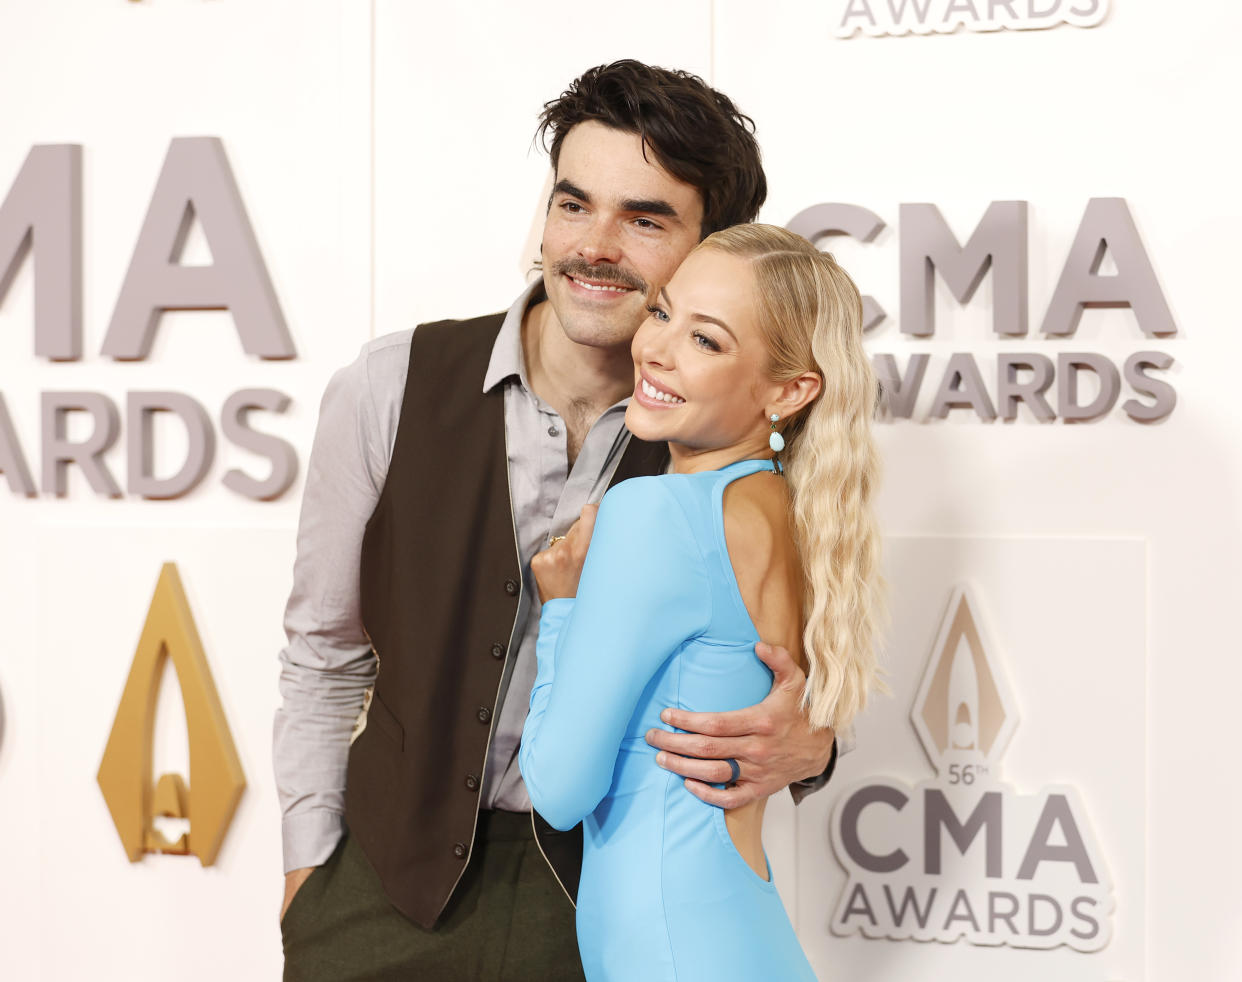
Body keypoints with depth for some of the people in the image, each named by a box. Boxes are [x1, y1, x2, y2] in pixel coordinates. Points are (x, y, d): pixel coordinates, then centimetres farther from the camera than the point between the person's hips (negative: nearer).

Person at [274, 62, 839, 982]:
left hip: (598, 902, 0)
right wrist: (310, 868, -1)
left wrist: (804, 743, -19)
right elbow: (325, 656, 2)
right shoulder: (393, 386, -8)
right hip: (391, 880, 0)